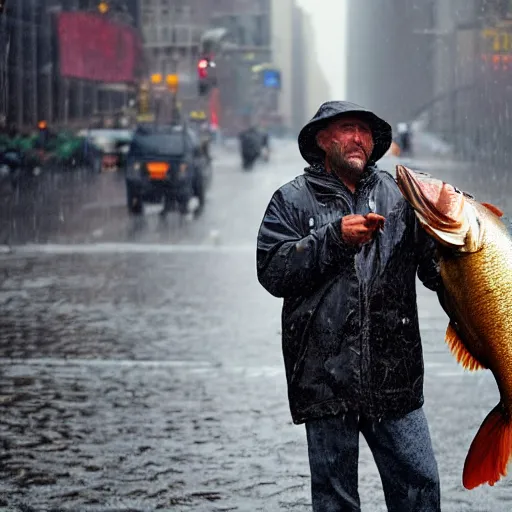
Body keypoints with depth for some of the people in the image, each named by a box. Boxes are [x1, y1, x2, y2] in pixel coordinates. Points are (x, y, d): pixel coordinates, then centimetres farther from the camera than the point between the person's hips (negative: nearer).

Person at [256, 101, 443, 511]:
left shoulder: (398, 196, 11)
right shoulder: (294, 200, 6)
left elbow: (436, 269, 5)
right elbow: (272, 270, -6)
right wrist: (334, 238, -14)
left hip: (394, 376, 2)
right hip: (325, 376, -2)